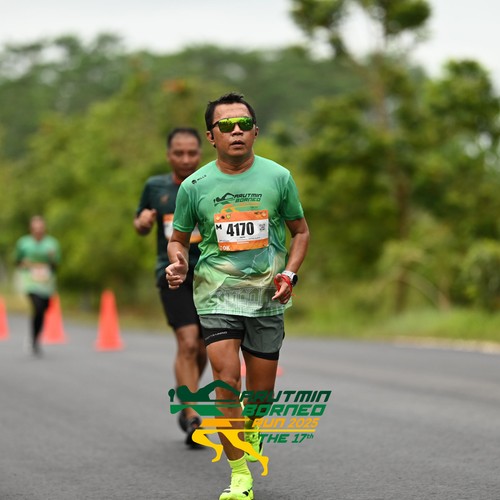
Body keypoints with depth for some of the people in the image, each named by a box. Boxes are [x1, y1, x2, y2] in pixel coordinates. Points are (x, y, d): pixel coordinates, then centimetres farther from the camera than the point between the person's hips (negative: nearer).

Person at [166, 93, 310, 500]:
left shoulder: (278, 177, 0)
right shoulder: (195, 185, -2)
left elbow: (300, 231, 11)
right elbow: (179, 238, 11)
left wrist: (289, 273, -4)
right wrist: (179, 266, -10)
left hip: (267, 295, 1)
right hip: (217, 293, -1)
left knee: (261, 389, 9)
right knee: (226, 381, -14)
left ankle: (252, 432, 44)